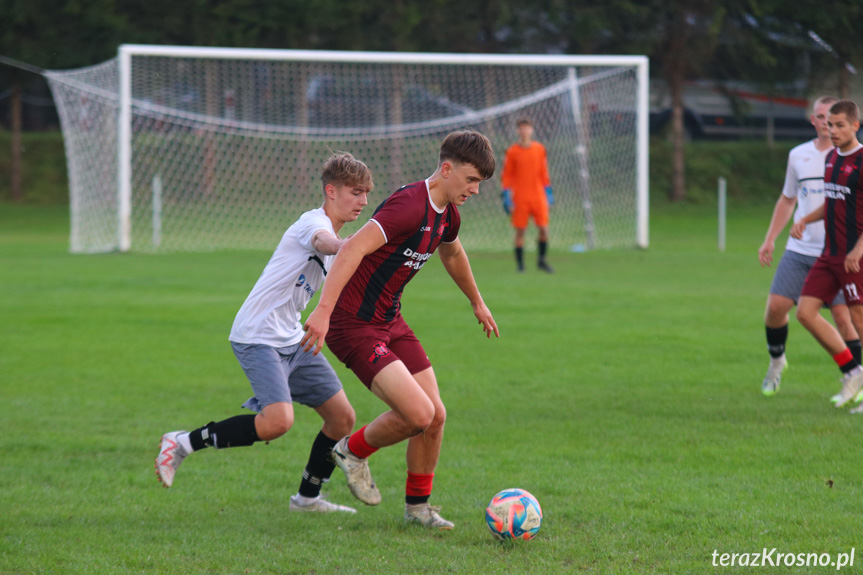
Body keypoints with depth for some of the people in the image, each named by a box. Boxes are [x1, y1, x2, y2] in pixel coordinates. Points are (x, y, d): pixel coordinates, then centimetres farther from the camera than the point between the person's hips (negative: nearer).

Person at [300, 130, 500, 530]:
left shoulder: (447, 213, 8)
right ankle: (354, 452, 11)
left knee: (435, 416, 6)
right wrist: (324, 310, -41)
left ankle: (417, 505, 26)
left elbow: (452, 253, 31)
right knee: (418, 414, -18)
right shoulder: (410, 205, -23)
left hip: (390, 321, 9)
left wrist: (477, 302, 46)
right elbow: (353, 249, -33)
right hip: (353, 327, -9)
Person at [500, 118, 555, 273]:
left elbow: (544, 173, 14)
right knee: (520, 230, -1)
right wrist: (507, 197, -5)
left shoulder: (540, 149, 7)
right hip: (520, 199, -2)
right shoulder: (512, 152, -1)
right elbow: (506, 176, 1)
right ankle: (520, 264, 7)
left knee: (544, 229, -4)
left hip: (538, 196, 2)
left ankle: (542, 260, 12)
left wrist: (548, 193, 12)